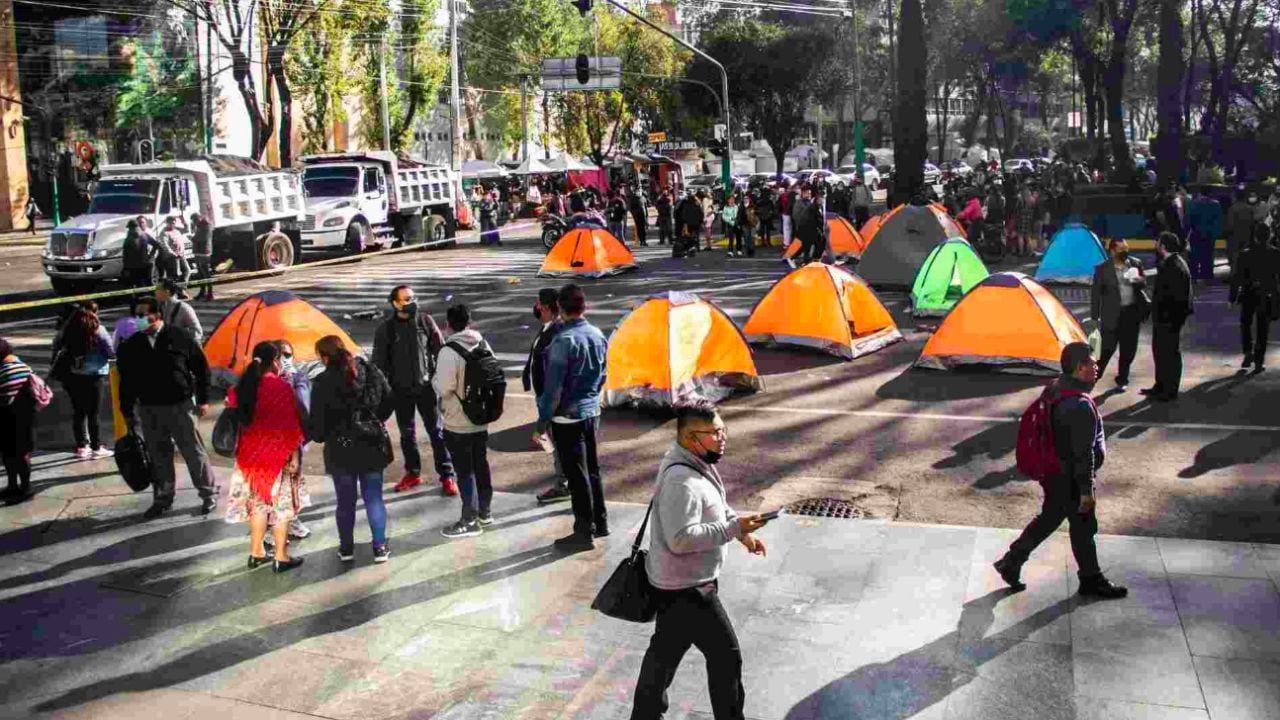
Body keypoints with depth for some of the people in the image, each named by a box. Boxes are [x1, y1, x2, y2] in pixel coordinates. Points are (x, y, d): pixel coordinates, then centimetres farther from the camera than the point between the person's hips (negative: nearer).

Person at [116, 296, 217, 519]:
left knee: (194, 452, 3)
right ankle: (163, 499, 24)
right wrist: (127, 412, 10)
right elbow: (126, 381, 11)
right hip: (148, 410, 3)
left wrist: (203, 399, -2)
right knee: (158, 457, 12)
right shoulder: (131, 346, 4)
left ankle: (208, 494, 16)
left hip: (180, 406, -3)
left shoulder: (179, 337, -6)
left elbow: (201, 367, 0)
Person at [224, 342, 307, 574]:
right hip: (278, 454, -5)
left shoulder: (242, 386, 1)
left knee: (257, 501, 17)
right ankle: (281, 557, 8)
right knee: (282, 503, 4)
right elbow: (290, 425, -15)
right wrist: (294, 454, -10)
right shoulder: (281, 386, -15)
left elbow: (233, 414, 11)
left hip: (250, 453, 6)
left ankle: (256, 552, 24)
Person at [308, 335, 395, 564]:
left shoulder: (324, 382, -16)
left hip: (341, 449, -2)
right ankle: (380, 547, 12)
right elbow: (389, 401, 5)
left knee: (346, 501, 12)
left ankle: (346, 548, 22)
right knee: (374, 498, 11)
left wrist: (318, 436, 7)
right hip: (372, 445, 3)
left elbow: (317, 419, -14)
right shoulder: (371, 371, -3)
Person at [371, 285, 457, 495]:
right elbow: (379, 363, 2)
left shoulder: (425, 321, -5)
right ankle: (413, 473, 28)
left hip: (426, 386, -1)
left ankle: (447, 476, 9)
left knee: (436, 431, 2)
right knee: (407, 433, 13)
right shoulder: (385, 329, -4)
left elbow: (440, 350, -1)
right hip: (401, 390, 1)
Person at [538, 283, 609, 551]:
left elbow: (553, 385, -19)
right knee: (592, 469, 19)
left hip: (567, 416, -7)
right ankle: (600, 522, 30)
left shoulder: (564, 340, -20)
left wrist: (543, 419, -12)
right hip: (592, 411, 8)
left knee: (577, 474, 1)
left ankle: (584, 531, 9)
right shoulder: (598, 335, 3)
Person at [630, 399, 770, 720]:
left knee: (666, 650, 22)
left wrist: (742, 531, 7)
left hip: (675, 583, 10)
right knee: (725, 654, 2)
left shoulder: (697, 464, 5)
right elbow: (681, 538, -31)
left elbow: (716, 508, 20)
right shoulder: (681, 480, -28)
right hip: (687, 588, -10)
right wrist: (734, 529, -30)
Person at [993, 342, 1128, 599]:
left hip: (1053, 472, 9)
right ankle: (1091, 580, 26)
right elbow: (1084, 452, -24)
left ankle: (1011, 562, 26)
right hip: (1070, 480, -9)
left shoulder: (1054, 389, 1)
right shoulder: (1080, 406, -28)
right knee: (1083, 527, 9)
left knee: (1048, 519, 21)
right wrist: (1087, 490, -18)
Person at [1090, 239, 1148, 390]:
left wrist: (1137, 280, -16)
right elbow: (1095, 293, -4)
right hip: (1112, 314, -4)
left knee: (1128, 348, 10)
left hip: (1132, 311, 4)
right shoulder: (1102, 268, -9)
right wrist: (1095, 317, -5)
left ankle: (1122, 379, 24)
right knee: (1108, 348, -2)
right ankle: (1094, 375, 16)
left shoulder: (1136, 263, 2)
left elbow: (1144, 283, 9)